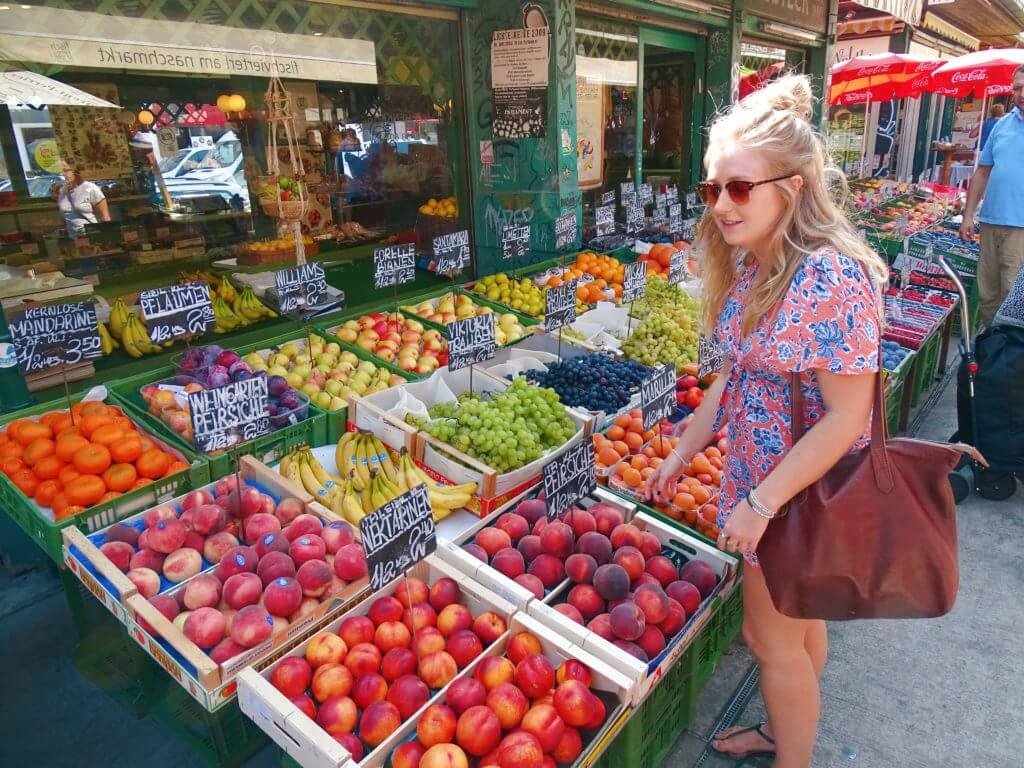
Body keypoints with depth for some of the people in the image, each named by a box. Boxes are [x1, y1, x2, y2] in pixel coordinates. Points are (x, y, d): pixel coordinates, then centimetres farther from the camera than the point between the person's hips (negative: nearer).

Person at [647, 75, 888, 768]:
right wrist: (681, 455, 10)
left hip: (803, 490, -7)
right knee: (798, 623, 26)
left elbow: (847, 416, -24)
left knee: (772, 638, 11)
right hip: (757, 476, 8)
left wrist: (761, 502, -21)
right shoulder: (748, 266, 0)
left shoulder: (833, 276, -26)